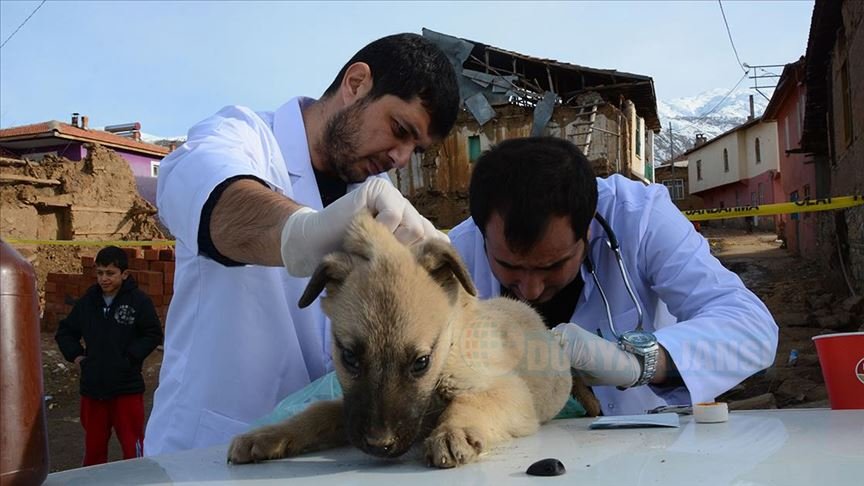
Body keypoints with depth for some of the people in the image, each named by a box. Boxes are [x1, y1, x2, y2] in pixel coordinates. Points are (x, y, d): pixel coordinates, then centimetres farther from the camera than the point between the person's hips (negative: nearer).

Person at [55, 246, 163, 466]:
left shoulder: (139, 300, -6)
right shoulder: (87, 301, 7)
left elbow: (153, 334, -5)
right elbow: (65, 332, 19)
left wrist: (130, 357, -13)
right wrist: (76, 355, 5)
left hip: (127, 387, -4)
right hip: (92, 387, 5)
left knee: (132, 444, 0)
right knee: (93, 445, 15)